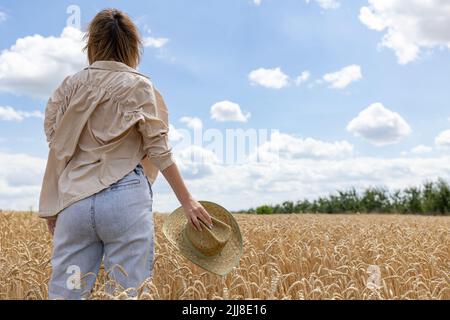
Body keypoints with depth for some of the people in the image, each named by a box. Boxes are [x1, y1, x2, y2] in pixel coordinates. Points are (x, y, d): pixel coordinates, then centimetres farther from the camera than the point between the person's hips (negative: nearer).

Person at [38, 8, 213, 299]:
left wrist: (52, 208, 17)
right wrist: (187, 201, 3)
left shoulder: (68, 87, 11)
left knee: (65, 293, 5)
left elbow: (57, 150, 9)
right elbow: (159, 150, -2)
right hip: (125, 197, -3)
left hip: (75, 199, 4)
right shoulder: (139, 85, 2)